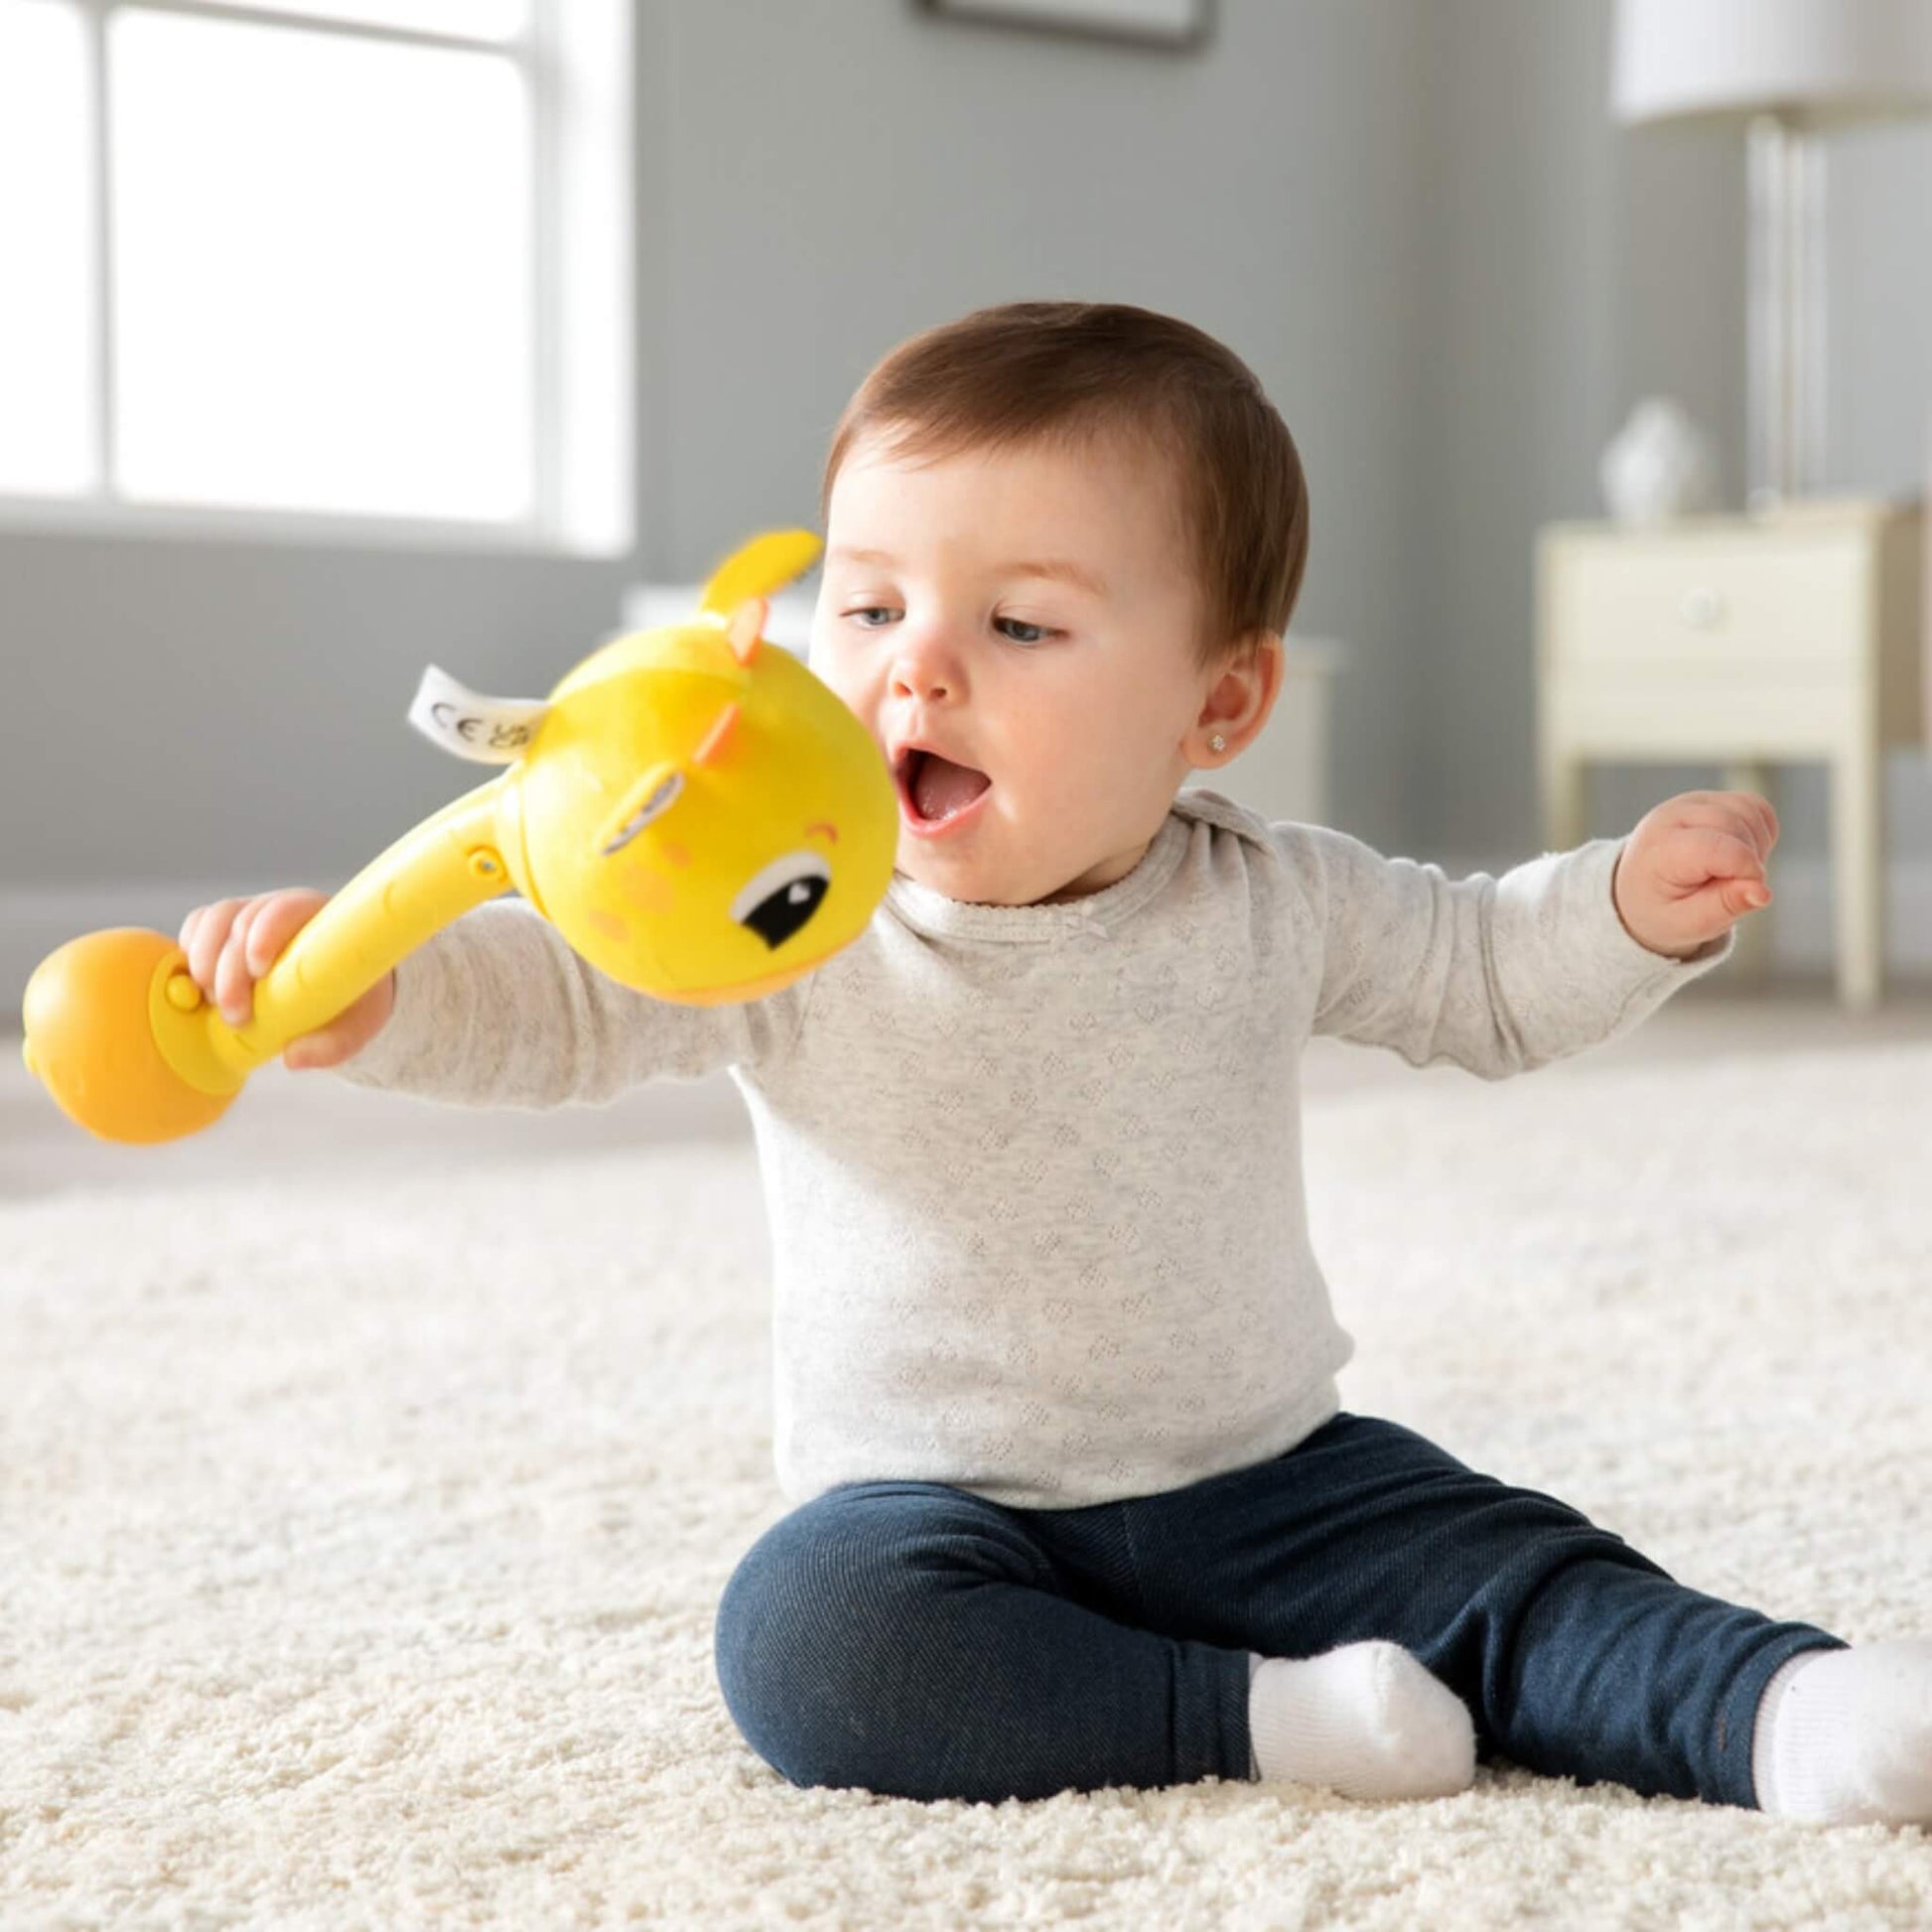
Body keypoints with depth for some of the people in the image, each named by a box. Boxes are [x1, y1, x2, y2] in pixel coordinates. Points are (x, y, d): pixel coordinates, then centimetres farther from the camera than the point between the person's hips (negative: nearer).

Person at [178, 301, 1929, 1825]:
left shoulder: (1272, 907, -2)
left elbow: (1478, 977, 13)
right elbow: (556, 999, -17)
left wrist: (1634, 908, -5)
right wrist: (362, 988, -38)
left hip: (1265, 1481, 2)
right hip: (941, 1511, -2)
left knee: (1517, 1577, -19)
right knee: (810, 1636, -32)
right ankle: (1264, 1721, -31)